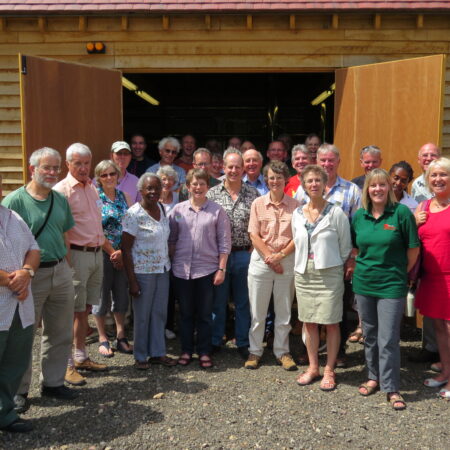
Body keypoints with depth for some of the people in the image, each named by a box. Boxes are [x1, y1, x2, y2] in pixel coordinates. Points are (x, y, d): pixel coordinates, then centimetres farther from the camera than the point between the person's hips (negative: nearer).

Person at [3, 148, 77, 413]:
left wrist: (66, 268, 12)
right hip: (31, 275, -6)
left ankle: (53, 382, 31)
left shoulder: (61, 200, 8)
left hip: (60, 272, 6)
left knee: (60, 333, 14)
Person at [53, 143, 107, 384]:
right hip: (77, 255, -7)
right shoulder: (62, 190, -11)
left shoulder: (92, 187, 13)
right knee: (72, 311, -2)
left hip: (96, 254, 7)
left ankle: (81, 357, 26)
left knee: (85, 309, 15)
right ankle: (66, 364, 8)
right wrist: (66, 261, -20)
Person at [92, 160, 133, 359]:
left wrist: (122, 252, -5)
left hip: (122, 254, 5)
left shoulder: (123, 197, 8)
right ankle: (102, 339, 19)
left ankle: (121, 337, 23)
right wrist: (112, 252, -10)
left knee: (122, 295, 10)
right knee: (102, 296, 4)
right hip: (102, 253, -4)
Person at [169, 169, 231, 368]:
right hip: (182, 268, 2)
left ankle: (204, 352, 20)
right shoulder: (178, 210, 4)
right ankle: (186, 350, 24)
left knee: (204, 313, 8)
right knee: (185, 312, 12)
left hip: (207, 269, -2)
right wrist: (170, 264, 5)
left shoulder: (217, 211, -1)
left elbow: (224, 243, -1)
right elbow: (171, 239, 9)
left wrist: (221, 269, -5)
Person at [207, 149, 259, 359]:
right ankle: (215, 341, 24)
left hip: (244, 254, 0)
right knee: (218, 300, 10)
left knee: (243, 301, 9)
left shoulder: (253, 194, 3)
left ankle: (243, 342, 23)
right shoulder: (212, 194, 2)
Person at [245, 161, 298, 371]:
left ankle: (282, 352, 24)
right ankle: (255, 351, 22)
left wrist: (280, 255, -13)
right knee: (257, 311, 7)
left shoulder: (294, 205, 0)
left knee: (284, 312, 10)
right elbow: (254, 235, -3)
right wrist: (270, 257, -10)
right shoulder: (258, 203, 1)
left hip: (287, 261, 0)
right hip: (261, 260, 0)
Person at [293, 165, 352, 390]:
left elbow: (345, 247, -1)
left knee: (331, 323, 3)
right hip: (304, 274, 4)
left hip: (329, 274, -4)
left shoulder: (336, 213, -7)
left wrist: (334, 267, 3)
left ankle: (329, 370, 16)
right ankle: (313, 367, 25)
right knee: (308, 322, 11)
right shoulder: (297, 214, 5)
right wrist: (302, 266, 10)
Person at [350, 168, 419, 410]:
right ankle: (374, 377, 31)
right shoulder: (358, 216, 4)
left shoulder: (401, 212, -9)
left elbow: (413, 247, -3)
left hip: (391, 285, -4)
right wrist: (362, 266, 7)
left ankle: (391, 388, 10)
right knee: (369, 335, 15)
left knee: (388, 339, -3)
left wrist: (402, 271, 3)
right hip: (363, 282, 4)